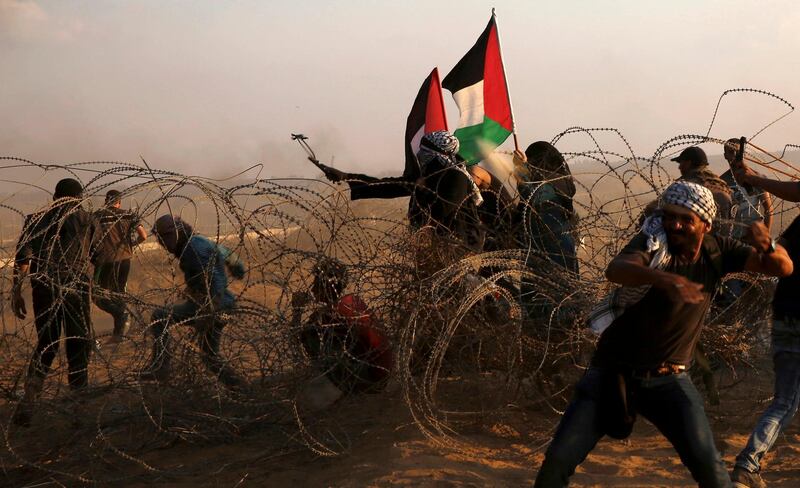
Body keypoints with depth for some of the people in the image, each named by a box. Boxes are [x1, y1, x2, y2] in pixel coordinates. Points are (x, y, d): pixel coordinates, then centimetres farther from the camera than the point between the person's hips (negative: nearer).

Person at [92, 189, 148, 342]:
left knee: (99, 295, 6)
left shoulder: (97, 216, -4)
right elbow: (143, 236, -3)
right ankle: (118, 332, 20)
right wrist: (133, 244, 15)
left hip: (105, 261, -4)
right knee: (118, 293, 18)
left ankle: (121, 314, -18)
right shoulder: (128, 215, 3)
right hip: (124, 259, 4)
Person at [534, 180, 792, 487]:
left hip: (667, 379, 2)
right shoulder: (652, 242, -15)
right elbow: (615, 270, -36)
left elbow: (783, 268, -2)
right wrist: (661, 278, -57)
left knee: (707, 463, -13)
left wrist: (767, 246, -26)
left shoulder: (716, 251, -2)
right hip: (613, 371, -2)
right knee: (558, 459, -7)